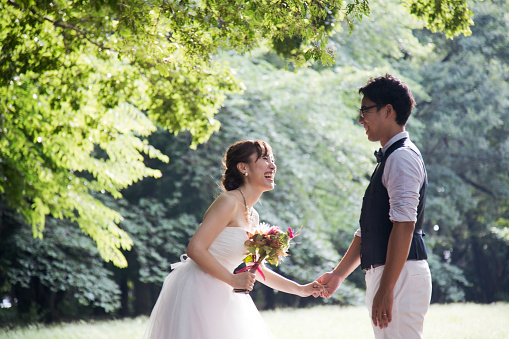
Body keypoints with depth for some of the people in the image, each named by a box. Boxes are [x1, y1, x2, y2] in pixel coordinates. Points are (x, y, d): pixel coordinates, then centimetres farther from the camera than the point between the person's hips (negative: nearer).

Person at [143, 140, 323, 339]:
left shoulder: (253, 217, 13)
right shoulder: (229, 202, -14)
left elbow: (256, 269, 23)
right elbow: (195, 249, -21)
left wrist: (300, 289, 19)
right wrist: (233, 280, -17)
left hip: (218, 296, 9)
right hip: (196, 291, -9)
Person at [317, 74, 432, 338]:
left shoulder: (402, 157, -10)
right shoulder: (389, 158, 22)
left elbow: (404, 226, -21)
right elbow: (367, 231, 27)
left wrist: (386, 290, -25)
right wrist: (338, 274, 27)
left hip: (400, 276, -10)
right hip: (387, 277, 10)